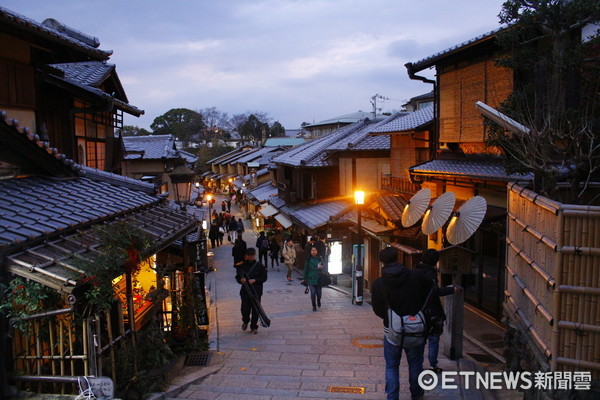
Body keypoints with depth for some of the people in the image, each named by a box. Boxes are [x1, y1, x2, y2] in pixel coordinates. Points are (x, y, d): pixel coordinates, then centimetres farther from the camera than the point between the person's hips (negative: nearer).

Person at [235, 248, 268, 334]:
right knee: (245, 309, 0)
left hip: (256, 292, -1)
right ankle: (245, 321, 32)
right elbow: (237, 277, 11)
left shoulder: (259, 266, -1)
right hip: (245, 291, 1)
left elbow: (264, 277, -1)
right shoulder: (242, 266, 4)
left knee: (255, 310, 4)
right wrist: (240, 280, -12)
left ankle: (254, 327, 19)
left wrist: (255, 280, -15)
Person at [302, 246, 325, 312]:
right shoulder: (308, 260, 0)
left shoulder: (320, 259, 2)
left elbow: (323, 267, 12)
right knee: (313, 293, -4)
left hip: (319, 279, 1)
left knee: (319, 293, 5)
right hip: (311, 279, -1)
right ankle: (314, 306, 14)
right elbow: (306, 269, 4)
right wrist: (305, 279, 4)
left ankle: (318, 301, 39)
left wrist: (321, 267, -11)